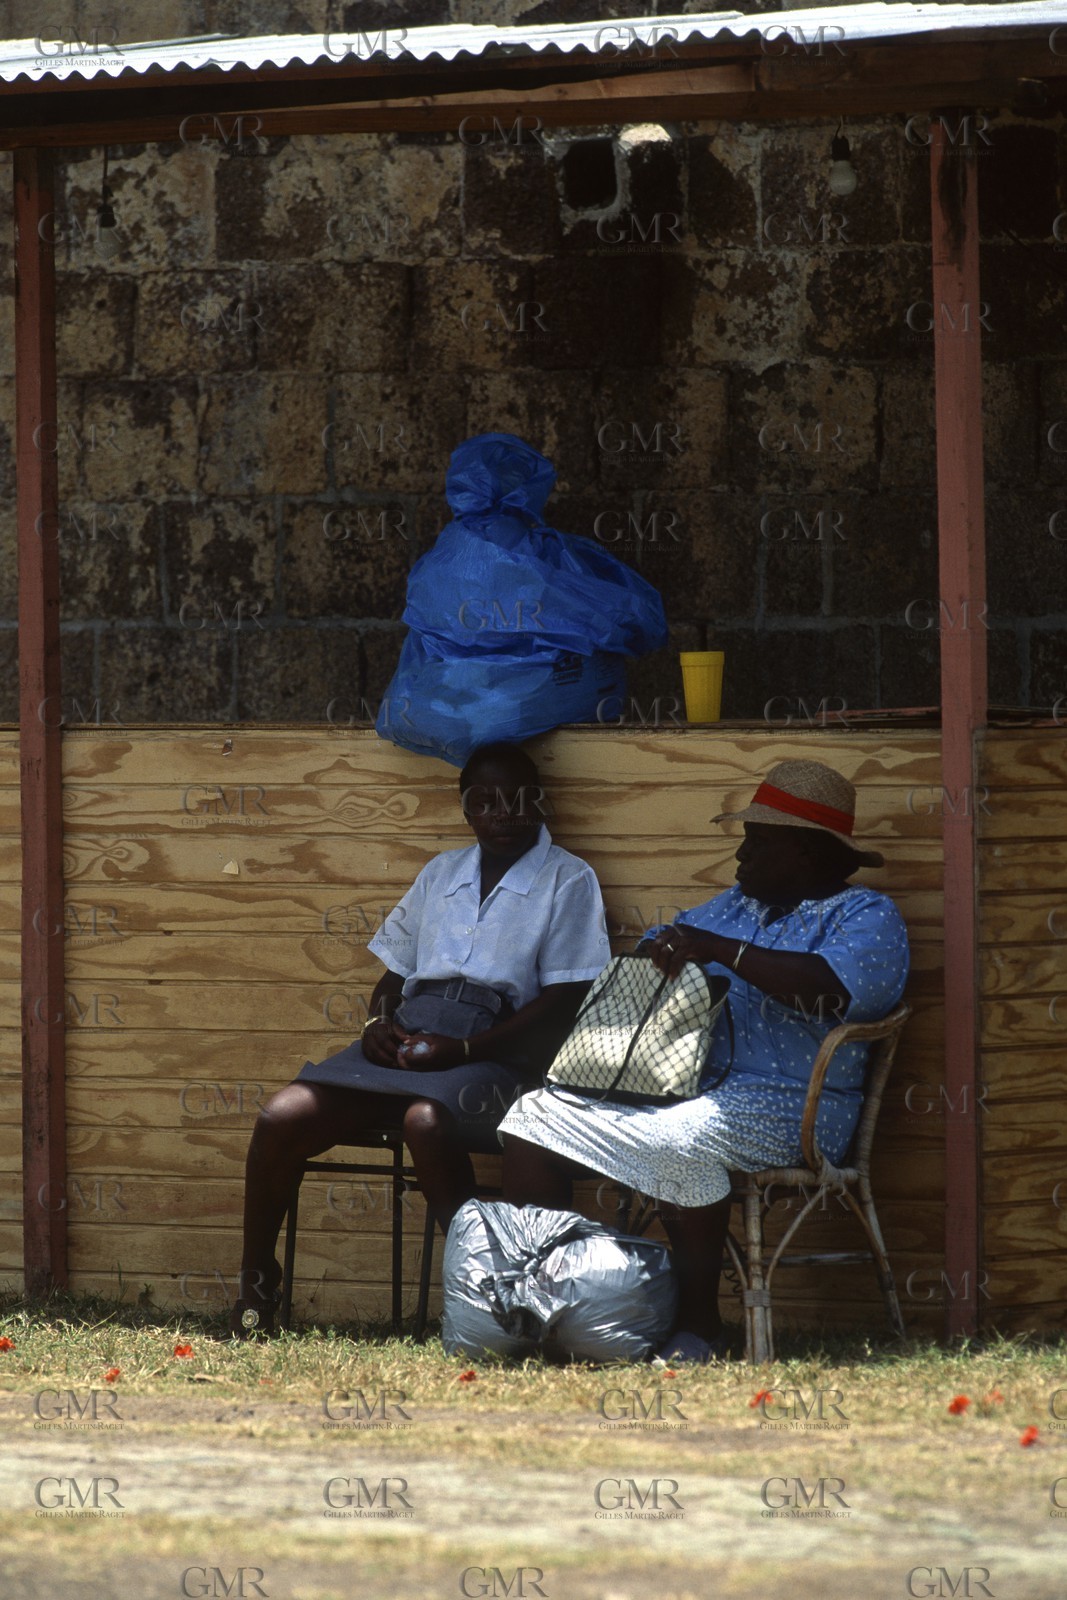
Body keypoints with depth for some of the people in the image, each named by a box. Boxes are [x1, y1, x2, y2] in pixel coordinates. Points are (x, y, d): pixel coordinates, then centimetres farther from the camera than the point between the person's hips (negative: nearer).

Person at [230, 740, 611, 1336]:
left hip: (495, 1053, -5)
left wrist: (462, 1050, -15)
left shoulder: (568, 880, 5)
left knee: (427, 1119, -39)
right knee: (283, 1117, -16)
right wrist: (378, 1024, 2)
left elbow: (563, 1003, -5)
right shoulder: (441, 873, 25)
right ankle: (256, 1286, -2)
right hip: (405, 1041, 5)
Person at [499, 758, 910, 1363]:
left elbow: (834, 990, -22)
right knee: (537, 1112, -1)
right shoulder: (736, 905, 24)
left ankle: (701, 1326, -26)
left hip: (781, 1104, -8)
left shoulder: (867, 916, -3)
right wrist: (662, 951, 3)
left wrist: (720, 950, -23)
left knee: (682, 1139, -39)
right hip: (680, 1087, 8)